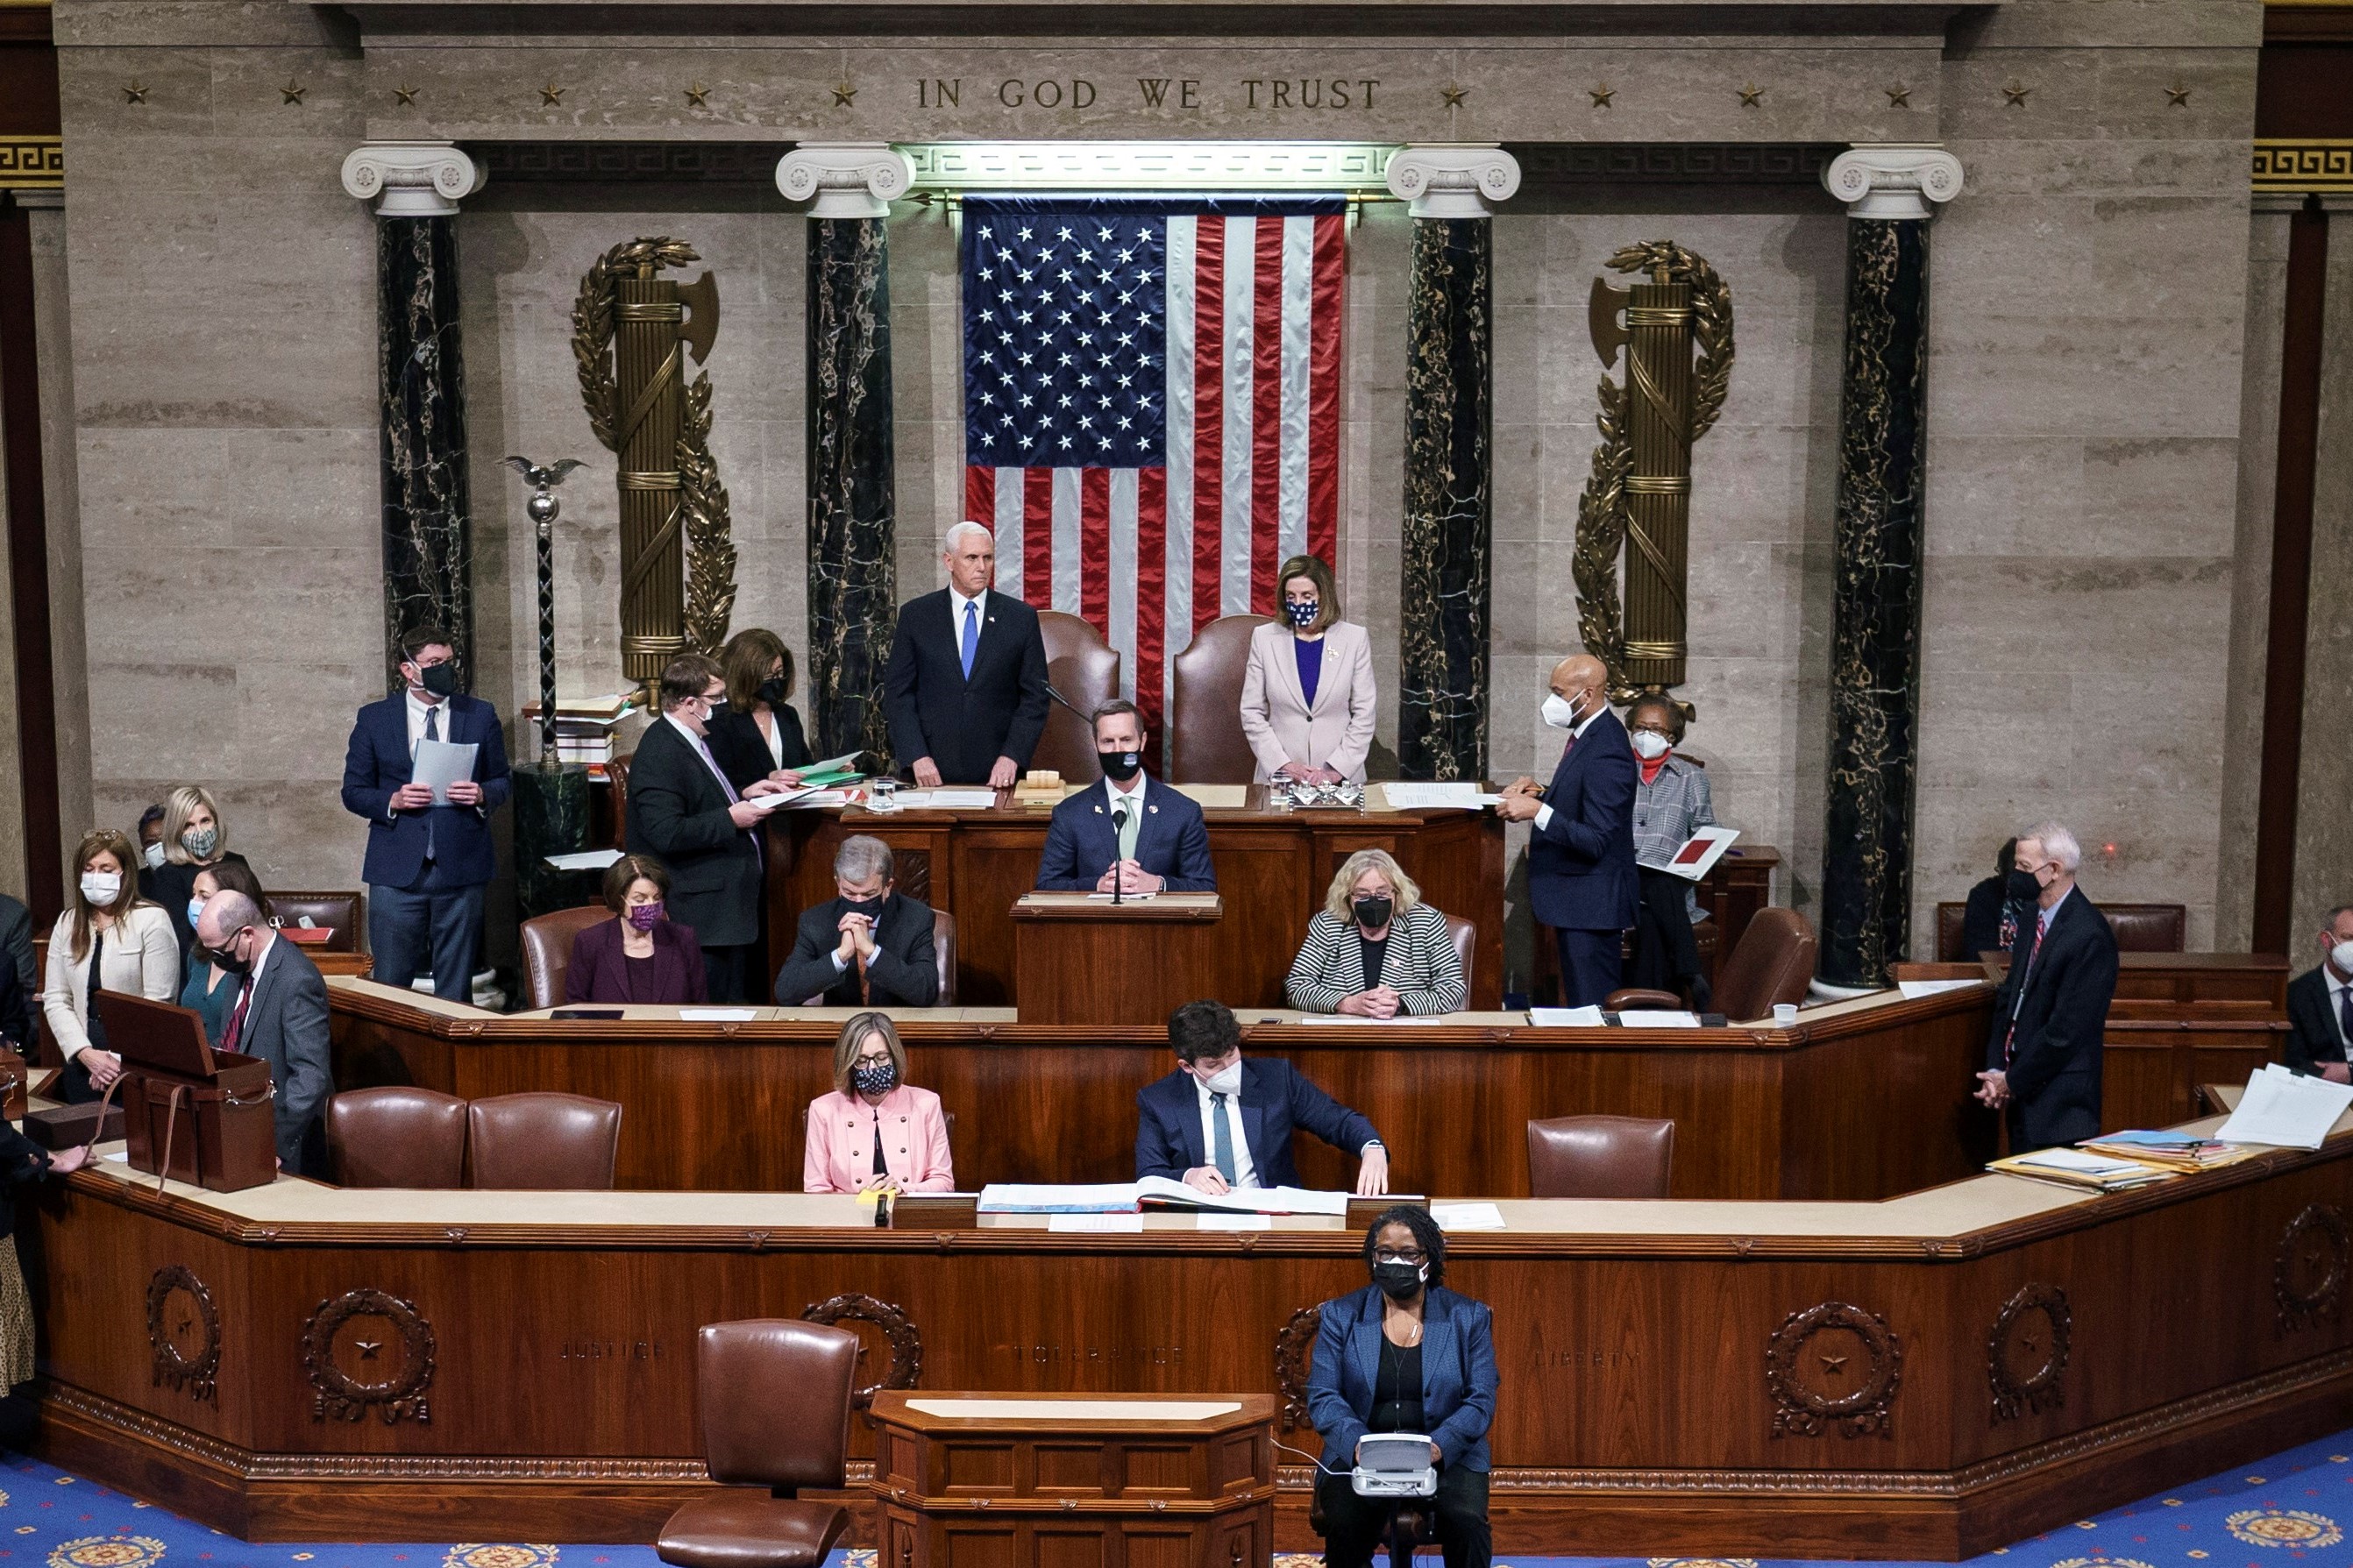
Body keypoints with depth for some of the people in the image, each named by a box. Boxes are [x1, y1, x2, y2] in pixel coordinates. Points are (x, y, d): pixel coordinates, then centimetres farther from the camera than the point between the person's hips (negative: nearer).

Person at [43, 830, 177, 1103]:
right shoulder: (67, 924, 10)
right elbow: (55, 1000, 6)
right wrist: (85, 1053, -8)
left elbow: (158, 1003, -9)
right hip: (82, 1062, 5)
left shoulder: (151, 921, -6)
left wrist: (120, 1060, -12)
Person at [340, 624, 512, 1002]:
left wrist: (483, 796, -10)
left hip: (461, 869, 1)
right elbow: (353, 791, 6)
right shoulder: (374, 719, 5)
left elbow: (501, 782, 12)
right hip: (396, 872, -1)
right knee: (390, 987, 3)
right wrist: (392, 801, -13)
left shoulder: (481, 715, 7)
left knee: (455, 990, 7)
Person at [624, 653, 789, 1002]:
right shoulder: (659, 754, -19)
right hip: (703, 909, -11)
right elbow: (666, 833, -27)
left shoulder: (692, 740, 14)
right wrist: (731, 819, -21)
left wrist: (742, 794, 13)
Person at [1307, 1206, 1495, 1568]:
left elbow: (1481, 1400, 0)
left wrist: (1439, 1446, -19)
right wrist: (1359, 1442, -20)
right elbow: (1322, 1395, 0)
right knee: (1346, 1524, -29)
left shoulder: (1468, 1317, 7)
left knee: (1467, 1523, -29)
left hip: (1448, 1457, 0)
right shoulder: (1341, 1316, 8)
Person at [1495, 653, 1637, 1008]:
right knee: (1579, 1005, 17)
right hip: (1577, 899, 10)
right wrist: (1541, 793, 4)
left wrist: (1538, 811, -29)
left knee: (1591, 1009, -3)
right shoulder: (1588, 733, 9)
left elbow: (1596, 842, -26)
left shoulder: (1606, 753, -23)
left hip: (1591, 905, -10)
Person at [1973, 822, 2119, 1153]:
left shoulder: (2089, 936, -18)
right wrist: (1995, 1070, 1)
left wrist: (2013, 1081, -12)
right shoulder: (2032, 918, 9)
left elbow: (2066, 1029, -20)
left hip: (2058, 1102, -8)